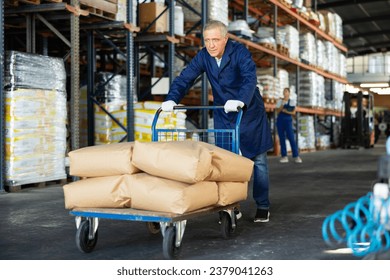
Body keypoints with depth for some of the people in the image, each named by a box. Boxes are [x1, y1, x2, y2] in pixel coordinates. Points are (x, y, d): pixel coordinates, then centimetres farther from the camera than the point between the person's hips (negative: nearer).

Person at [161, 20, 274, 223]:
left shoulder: (240, 52, -21)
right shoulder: (203, 56, -9)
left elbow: (250, 79, -36)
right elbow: (185, 78, -13)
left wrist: (240, 101, -54)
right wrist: (171, 99, -31)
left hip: (249, 113, -3)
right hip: (223, 115, 4)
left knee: (258, 160, 3)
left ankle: (262, 206, 14)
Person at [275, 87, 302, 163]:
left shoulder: (292, 102, 6)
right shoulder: (279, 101, 9)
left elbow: (293, 113, 3)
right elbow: (278, 111, 1)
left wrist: (286, 111, -12)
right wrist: (282, 104, -11)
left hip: (288, 120, -2)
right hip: (280, 121, 2)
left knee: (291, 138, -12)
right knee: (282, 138, 0)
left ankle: (296, 156, -11)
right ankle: (284, 156, 1)